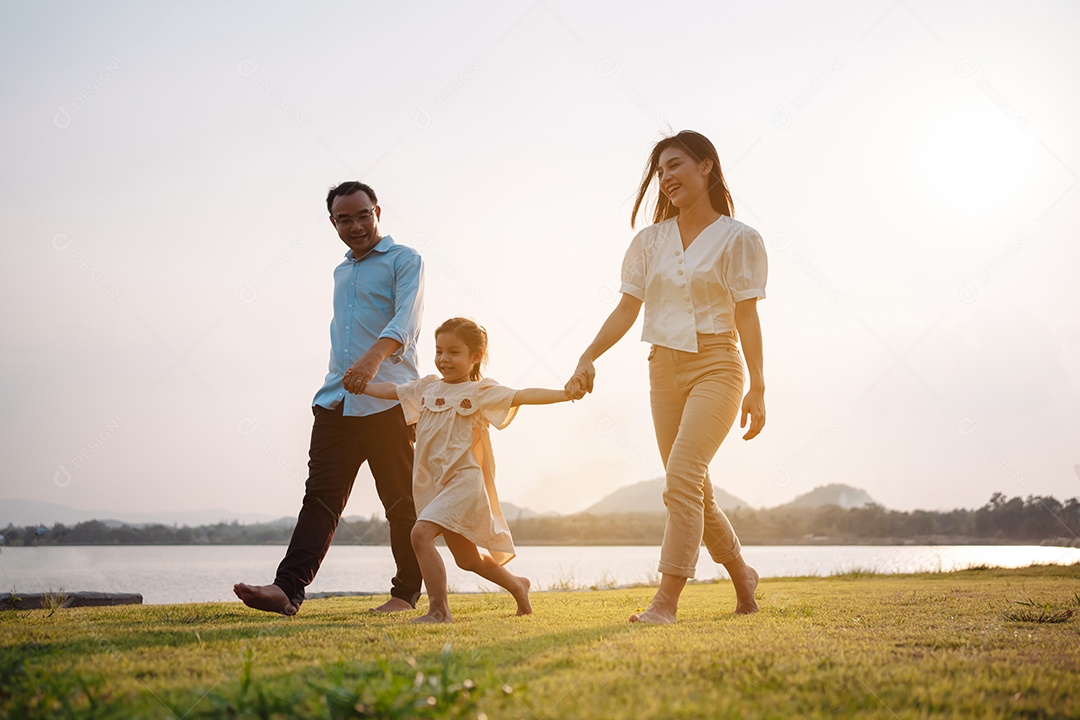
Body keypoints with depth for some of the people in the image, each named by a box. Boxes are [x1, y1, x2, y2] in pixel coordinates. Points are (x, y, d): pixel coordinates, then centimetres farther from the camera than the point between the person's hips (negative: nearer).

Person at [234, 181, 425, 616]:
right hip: (336, 401, 6)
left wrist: (372, 359, -35)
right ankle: (287, 589, -12)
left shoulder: (404, 261, 0)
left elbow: (405, 319, -18)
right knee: (320, 497, -4)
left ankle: (406, 594, 10)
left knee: (401, 502, 1)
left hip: (388, 400, -6)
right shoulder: (341, 273, 24)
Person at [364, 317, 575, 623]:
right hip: (434, 484, 7)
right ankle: (517, 585, 40)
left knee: (421, 533, -25)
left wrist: (564, 393, -28)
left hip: (464, 480, -7)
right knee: (467, 559, 17)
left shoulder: (480, 391, -5)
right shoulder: (427, 387, 13)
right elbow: (390, 390, 26)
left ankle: (438, 609, -21)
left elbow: (521, 396, -16)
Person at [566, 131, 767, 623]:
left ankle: (666, 601, -18)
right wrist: (589, 357, -5)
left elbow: (746, 317, -5)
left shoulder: (737, 239, -1)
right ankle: (741, 575, 30)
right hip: (664, 369, 6)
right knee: (696, 492, 10)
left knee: (681, 479, -19)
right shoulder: (650, 240, 11)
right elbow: (627, 309, 8)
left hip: (715, 366, -5)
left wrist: (757, 388, -8)